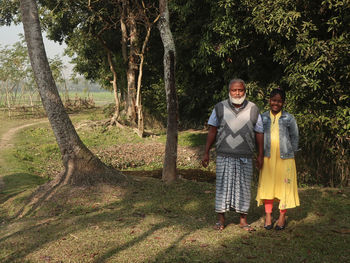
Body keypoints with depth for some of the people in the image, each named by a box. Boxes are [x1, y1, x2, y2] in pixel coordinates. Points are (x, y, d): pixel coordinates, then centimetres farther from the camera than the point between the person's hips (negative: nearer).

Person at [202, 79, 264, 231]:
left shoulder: (253, 109, 5)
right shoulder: (220, 108, 4)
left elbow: (259, 133, 8)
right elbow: (212, 131, 6)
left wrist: (260, 155, 5)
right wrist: (206, 153, 3)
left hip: (245, 157, 1)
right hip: (224, 156, 0)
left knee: (243, 186, 5)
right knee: (222, 185, 2)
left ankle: (243, 219, 16)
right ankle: (221, 219, 11)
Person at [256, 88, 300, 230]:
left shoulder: (289, 118, 1)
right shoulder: (263, 117, 6)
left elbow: (294, 137, 8)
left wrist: (291, 153, 3)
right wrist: (261, 154, 7)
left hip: (285, 158, -1)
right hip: (268, 158, 2)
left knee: (284, 186, 2)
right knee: (267, 185, 4)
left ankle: (282, 217, 14)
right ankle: (268, 216, 16)